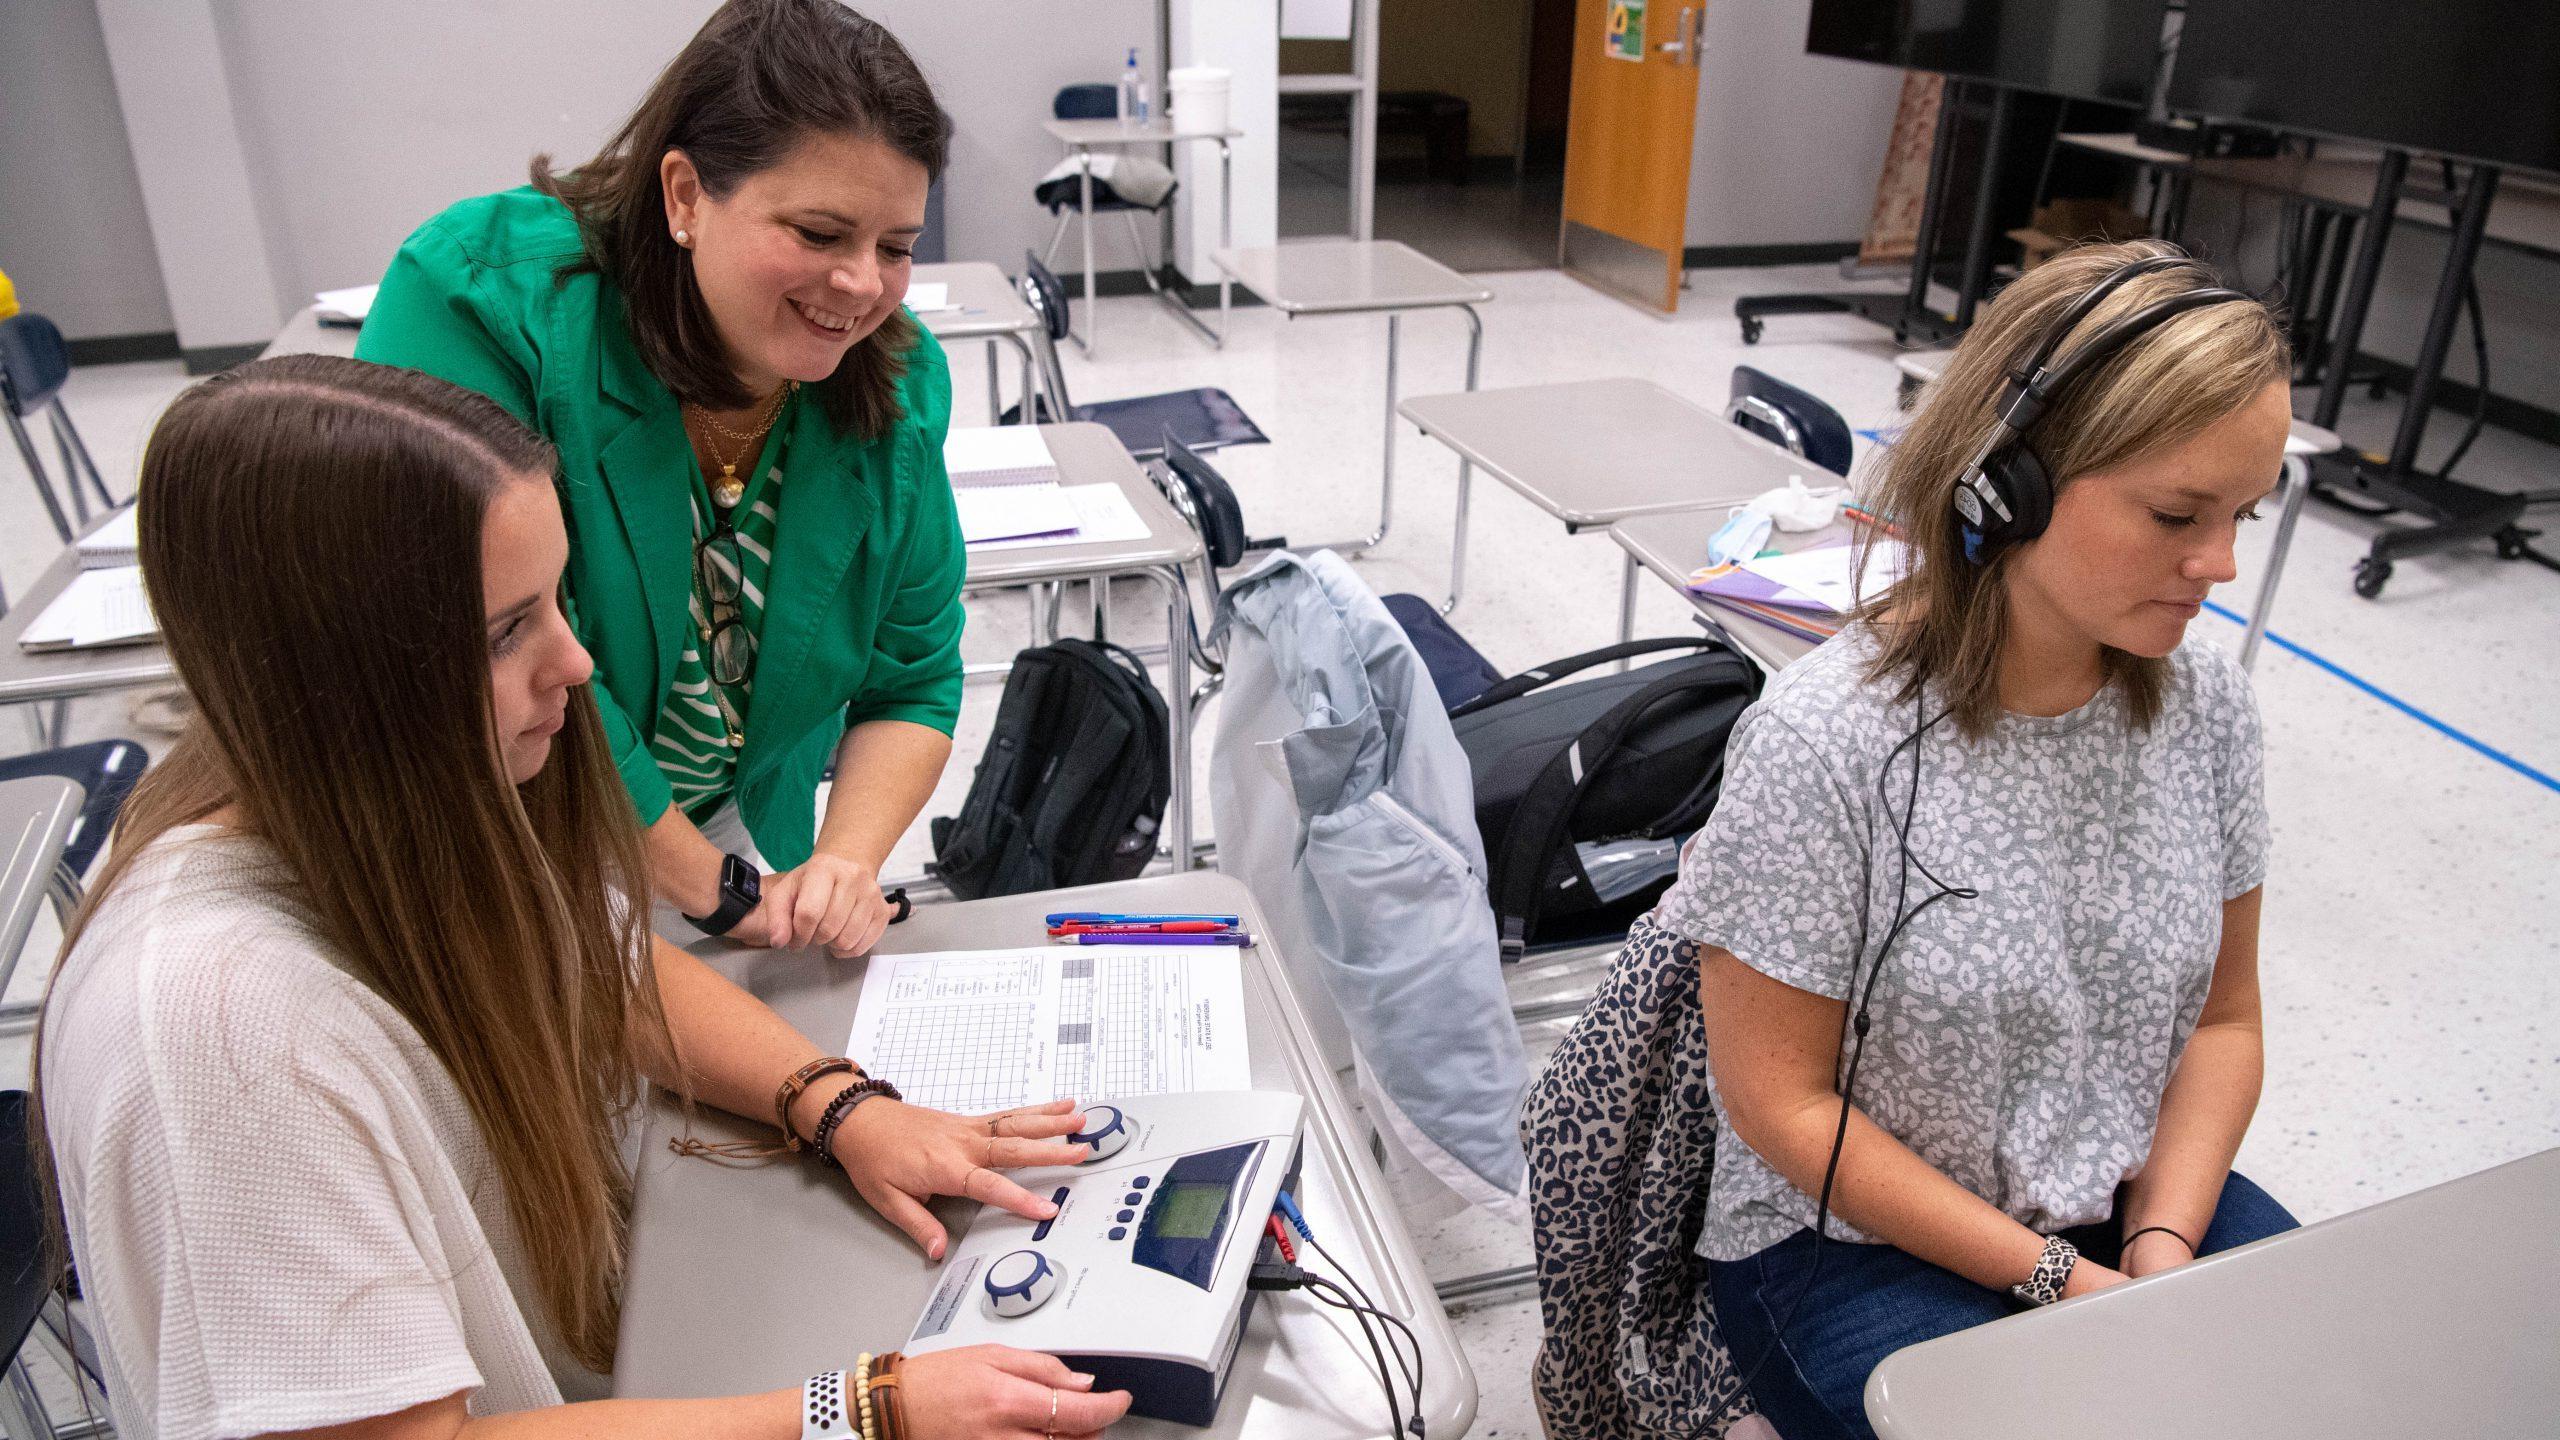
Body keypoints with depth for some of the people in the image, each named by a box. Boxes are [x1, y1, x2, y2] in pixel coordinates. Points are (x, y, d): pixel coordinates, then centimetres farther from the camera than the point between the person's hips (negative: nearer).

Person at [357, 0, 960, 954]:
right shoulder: (479, 301, -24)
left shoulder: (898, 386, -9)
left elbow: (911, 682, -4)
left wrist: (847, 862, -21)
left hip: (730, 832, 4)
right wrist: (715, 889, -23)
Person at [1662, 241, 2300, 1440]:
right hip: (1847, 1238, -5)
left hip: (2141, 1201, 5)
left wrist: (2162, 1247, -10)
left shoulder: (2208, 702, -5)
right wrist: (2058, 1279, -16)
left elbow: (2223, 1018, 5)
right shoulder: (1824, 738, -22)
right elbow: (1782, 1101, -16)